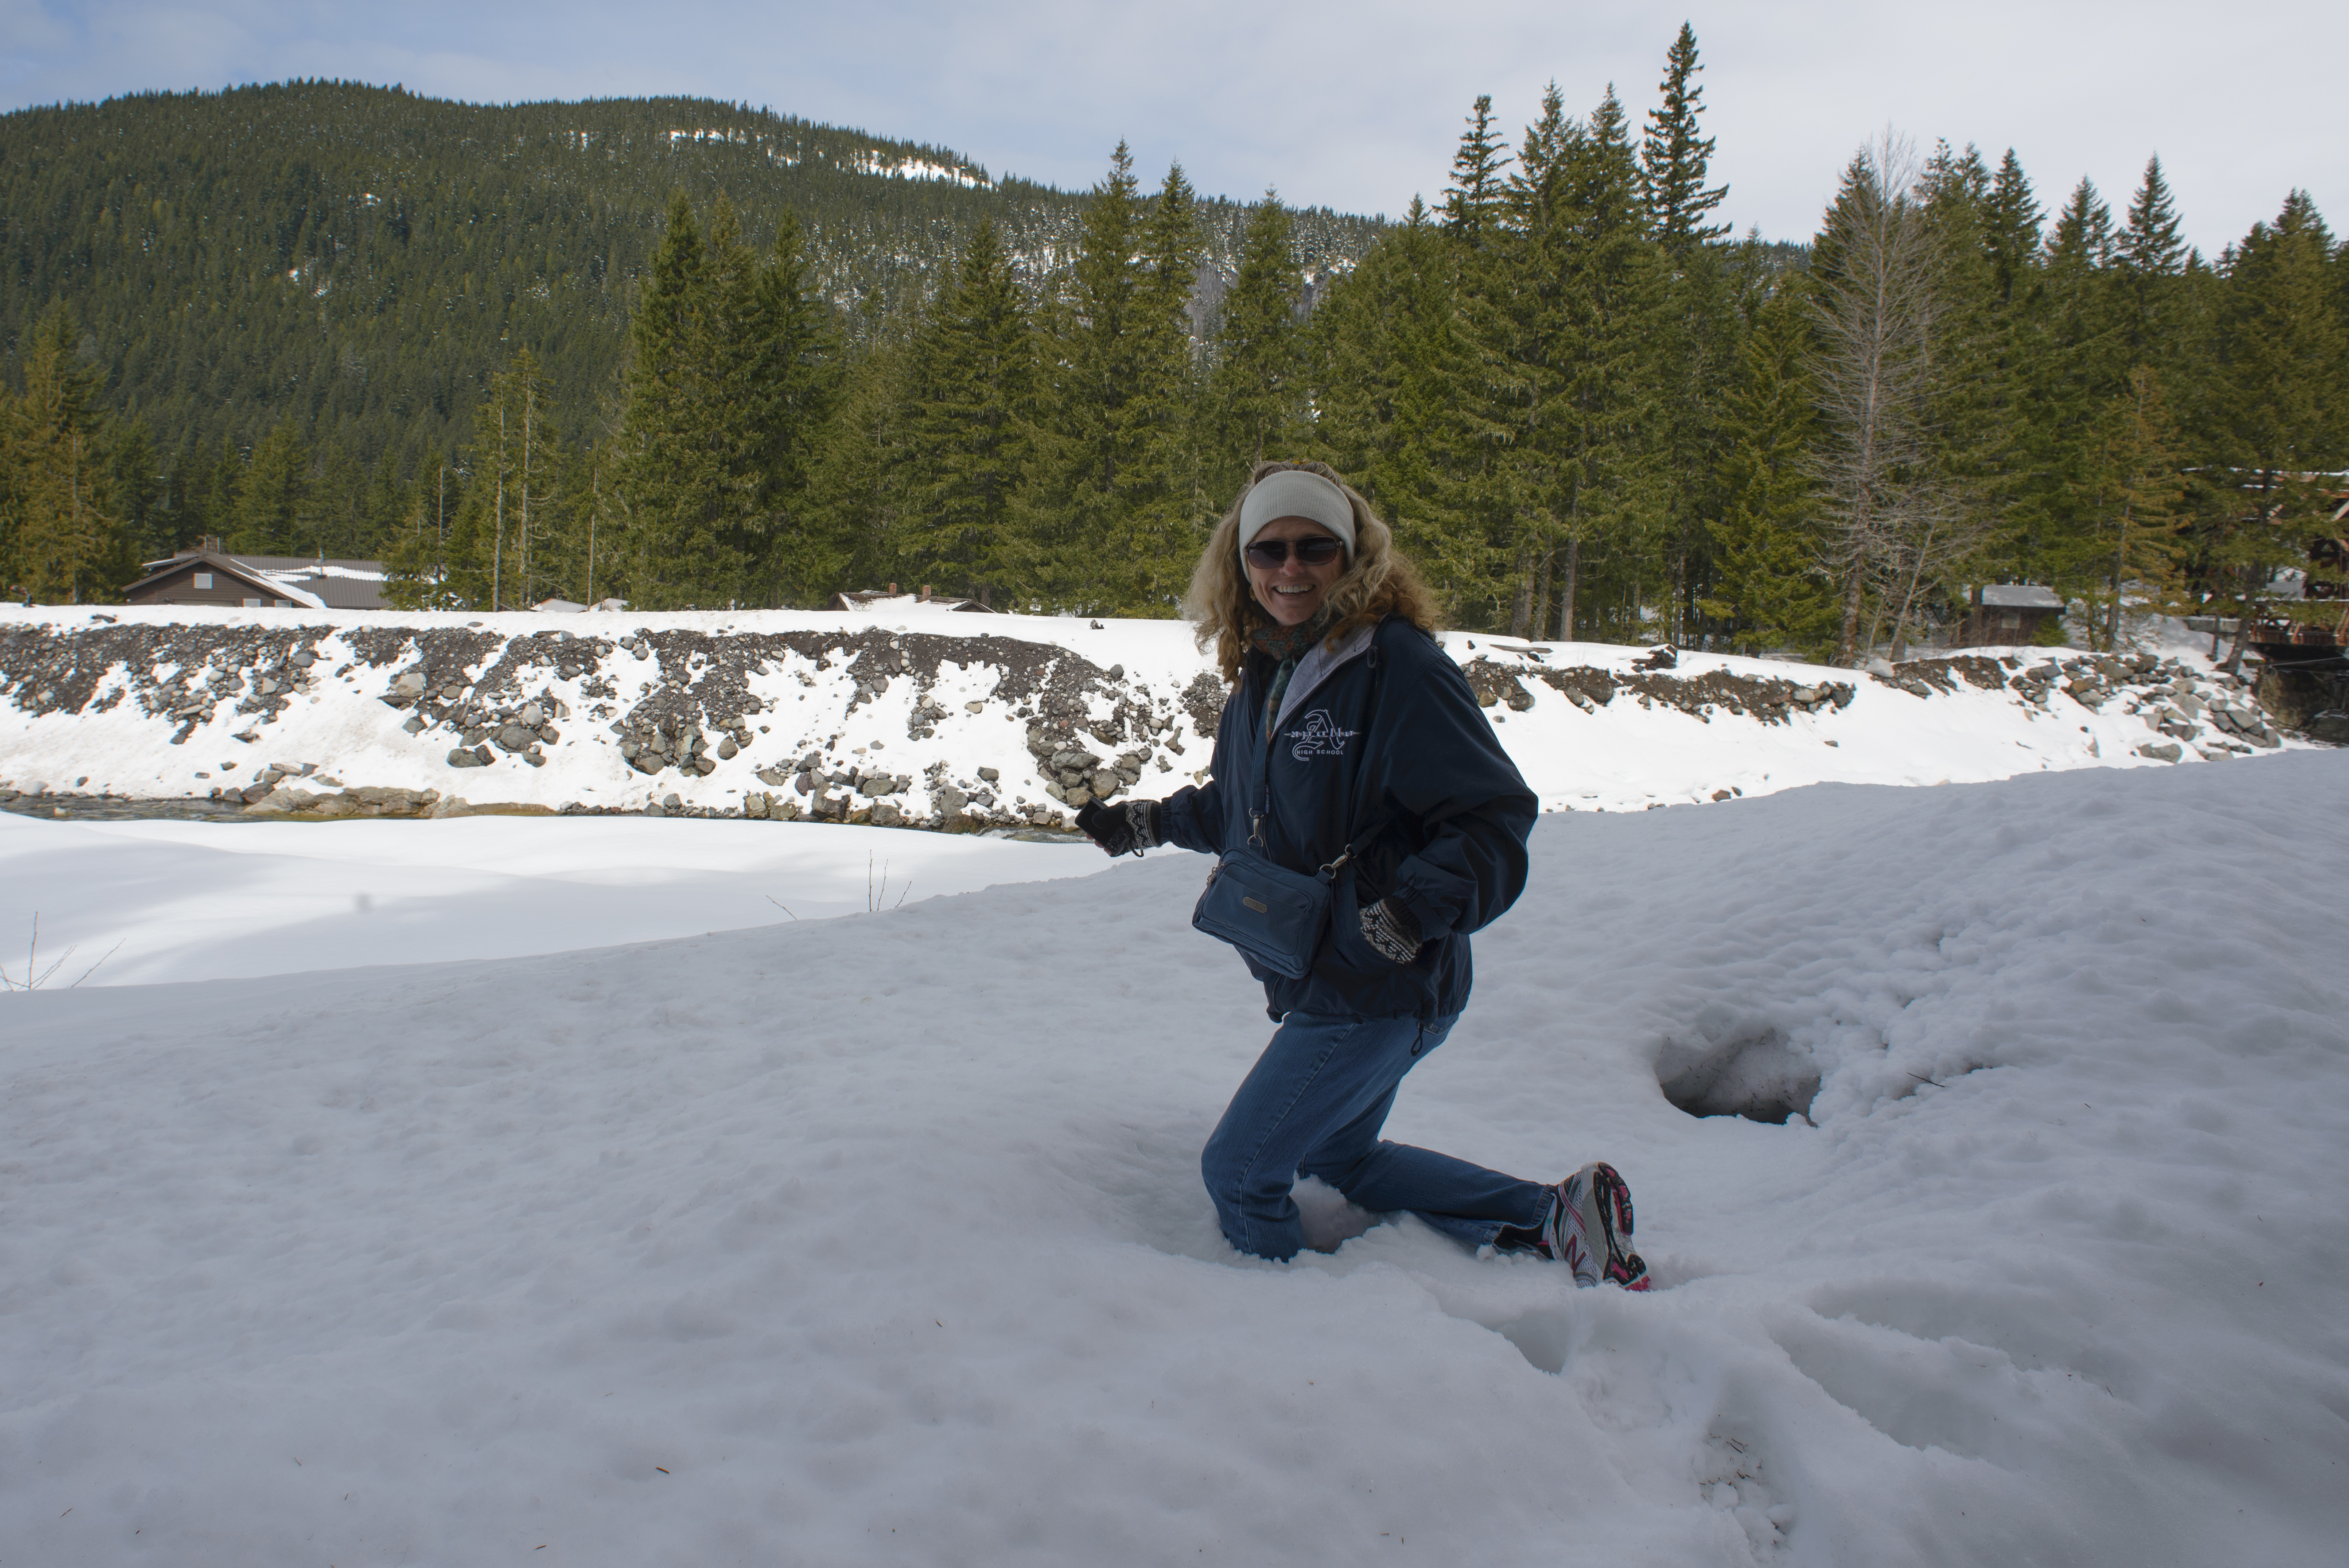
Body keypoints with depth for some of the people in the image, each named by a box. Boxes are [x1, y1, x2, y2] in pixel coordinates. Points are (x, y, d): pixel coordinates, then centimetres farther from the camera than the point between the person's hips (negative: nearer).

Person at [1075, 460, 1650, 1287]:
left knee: (1238, 1169, 0)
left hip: (1379, 988, -10)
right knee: (1340, 1156, 26)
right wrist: (1148, 823, 16)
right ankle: (1554, 1215, 28)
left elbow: (1493, 821, -23)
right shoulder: (1263, 674, 5)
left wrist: (1411, 915, -33)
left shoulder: (1398, 666, -21)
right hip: (1316, 977, 10)